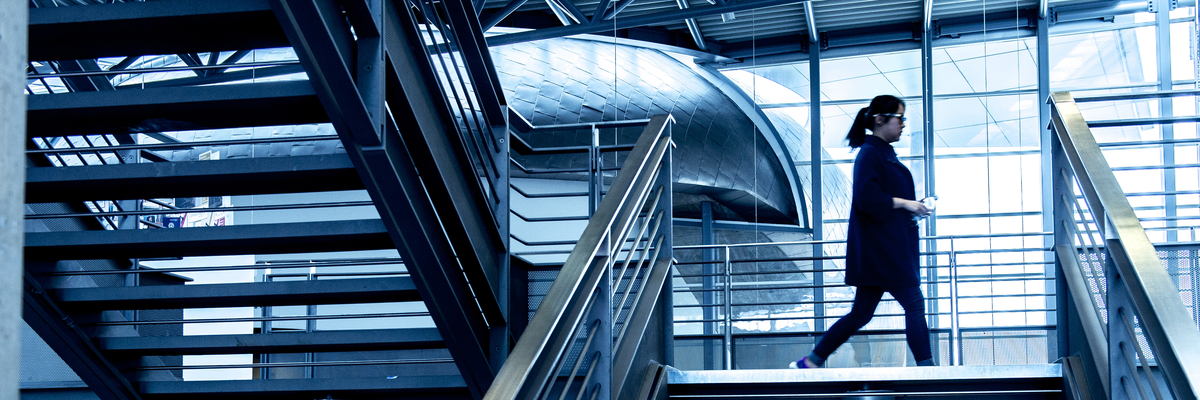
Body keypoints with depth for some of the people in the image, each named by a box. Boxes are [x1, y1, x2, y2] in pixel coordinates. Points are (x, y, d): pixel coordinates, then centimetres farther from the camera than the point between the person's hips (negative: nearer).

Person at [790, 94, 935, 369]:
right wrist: (904, 203, -16)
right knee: (914, 304, -7)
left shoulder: (884, 153, 19)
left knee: (861, 313, 11)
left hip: (889, 248, 10)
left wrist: (911, 206, 12)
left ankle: (811, 362, 14)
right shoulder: (869, 154, -12)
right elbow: (867, 198, -23)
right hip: (880, 250, -10)